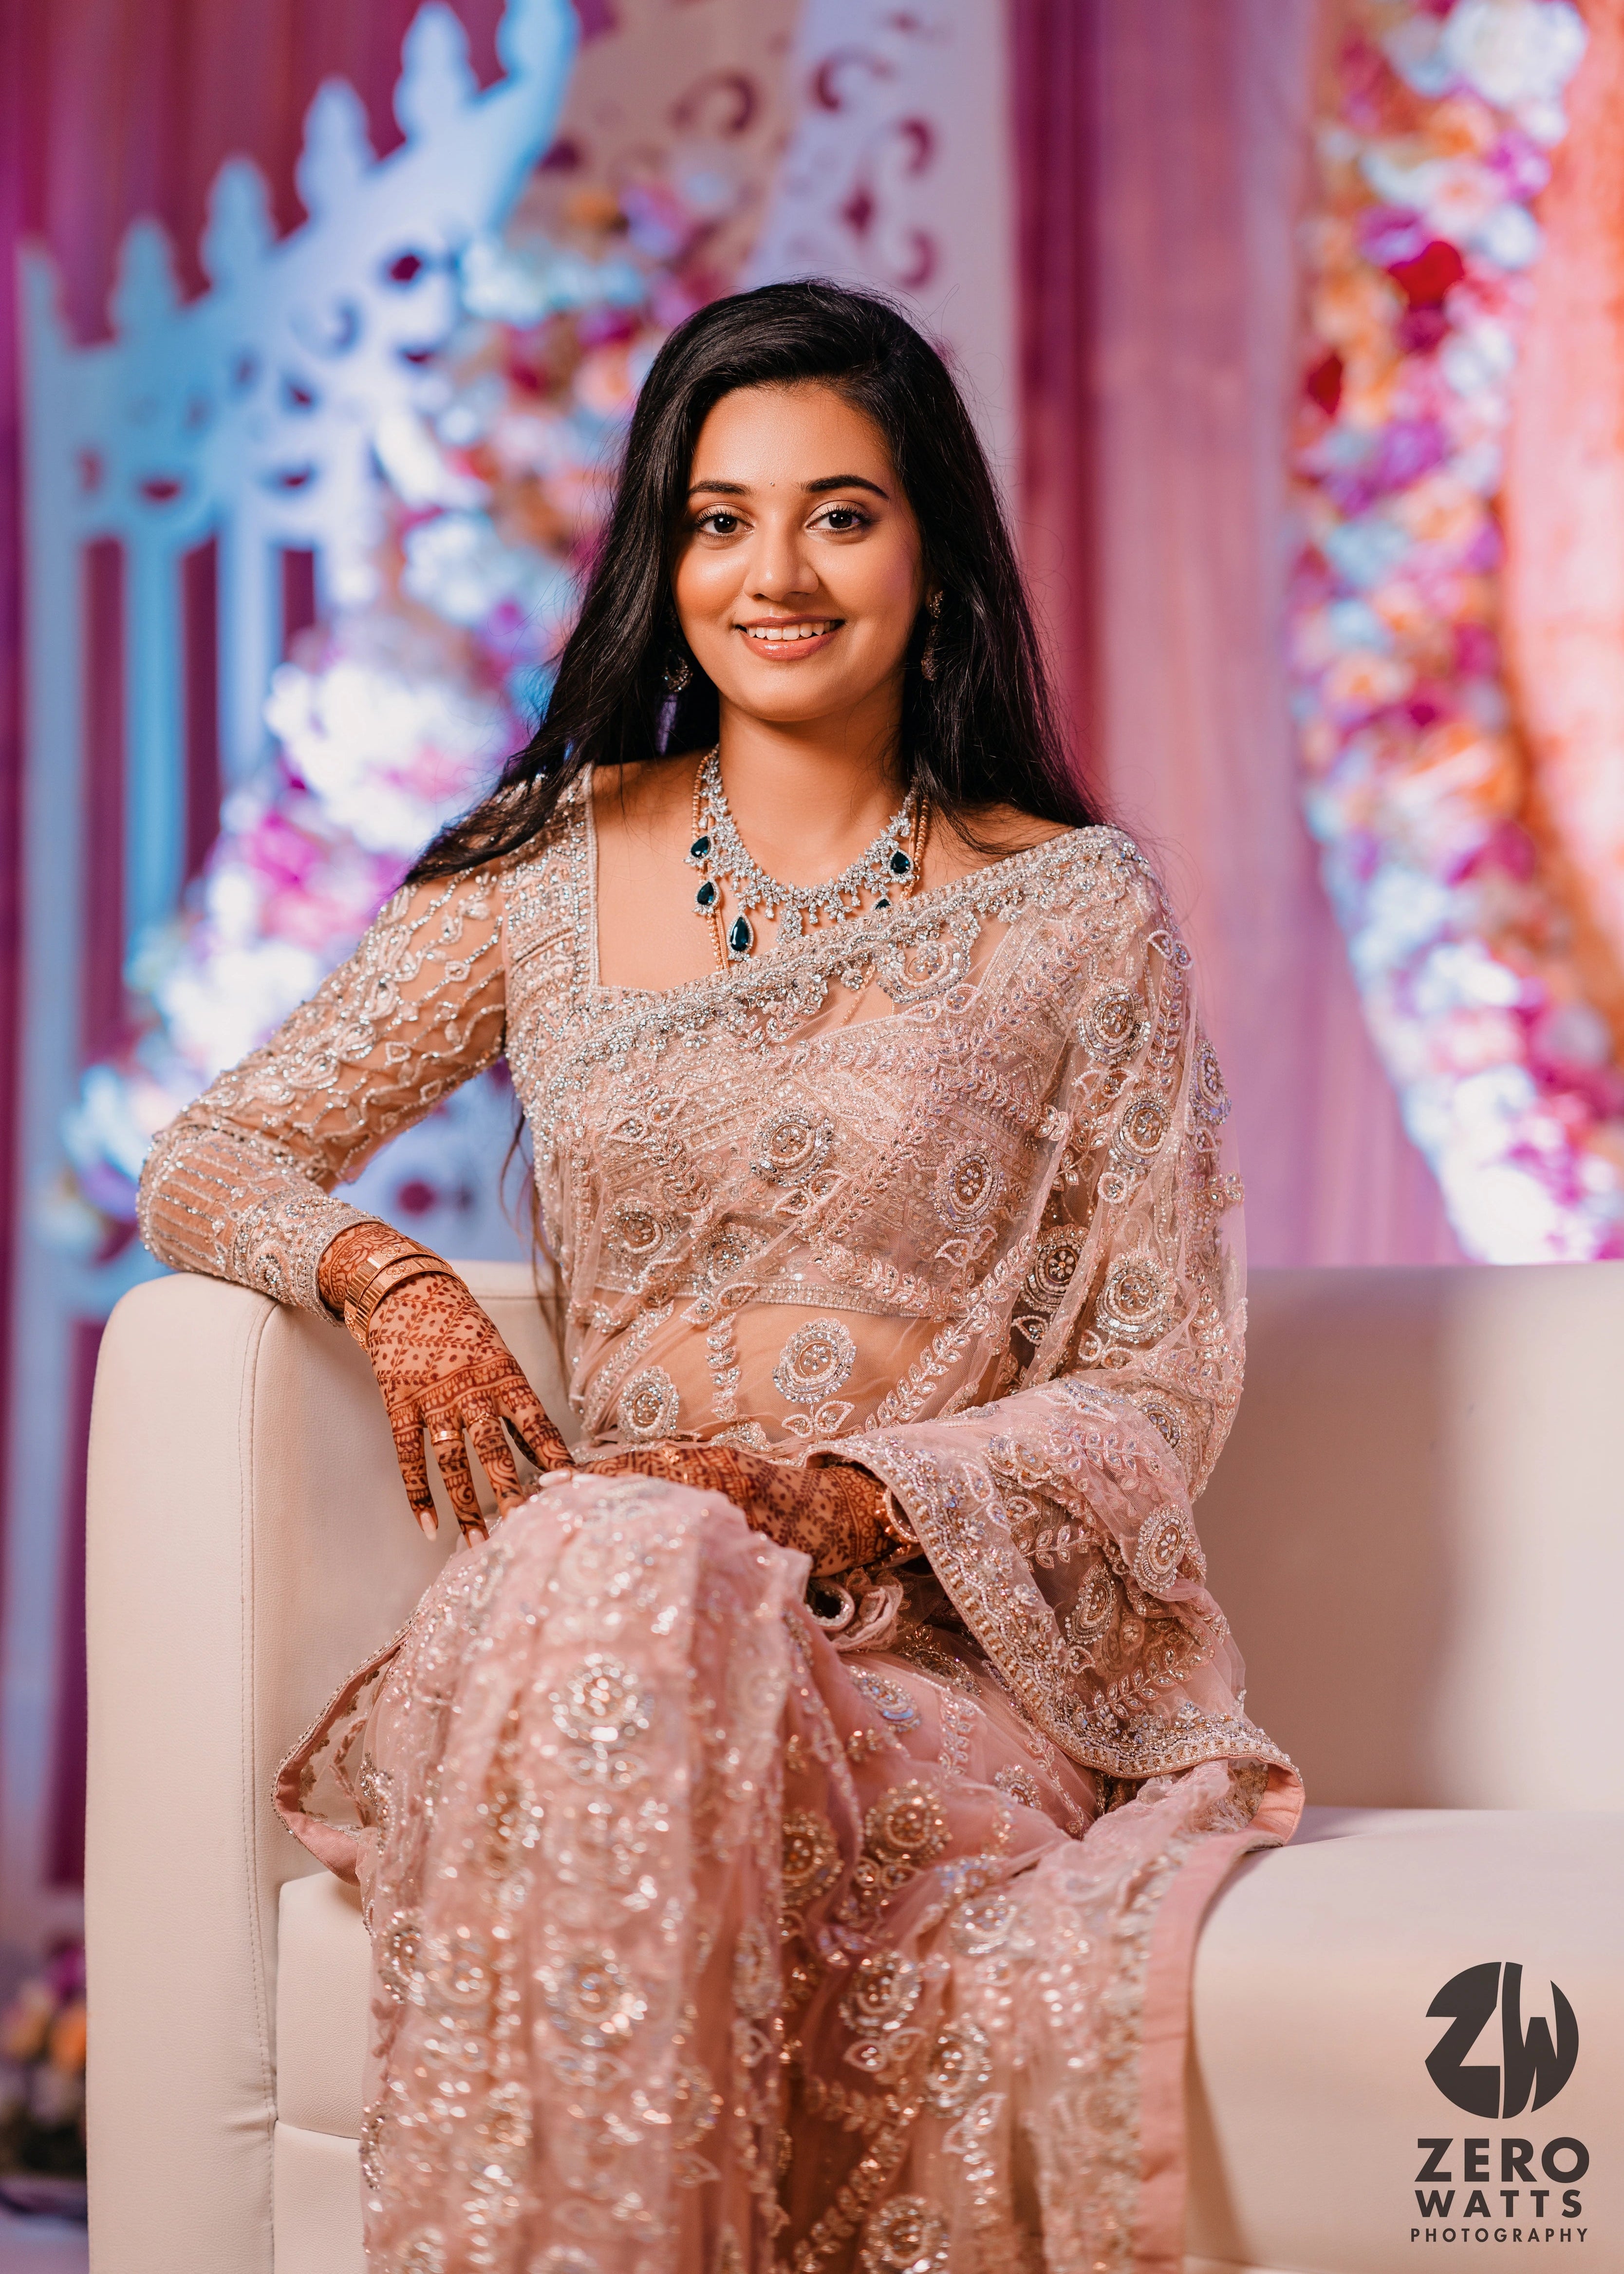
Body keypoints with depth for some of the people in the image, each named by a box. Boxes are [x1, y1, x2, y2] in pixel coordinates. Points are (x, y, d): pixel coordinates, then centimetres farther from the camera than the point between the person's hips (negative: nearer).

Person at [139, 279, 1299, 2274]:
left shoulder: (1076, 915, 7)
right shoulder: (549, 871, 13)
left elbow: (1162, 1396, 4)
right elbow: (207, 1162, 15)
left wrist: (855, 1501, -13)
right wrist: (383, 1276, -7)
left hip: (952, 1656, -2)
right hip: (584, 1633, 2)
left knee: (647, 1589, -36)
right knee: (622, 1560, -36)